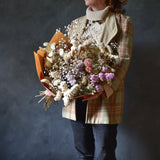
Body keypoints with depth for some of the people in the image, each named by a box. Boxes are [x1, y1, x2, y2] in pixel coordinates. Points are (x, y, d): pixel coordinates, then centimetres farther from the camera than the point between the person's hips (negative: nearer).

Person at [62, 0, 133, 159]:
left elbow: (124, 61, -6)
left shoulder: (122, 22, 3)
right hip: (76, 97, 5)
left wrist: (107, 88, -21)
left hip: (104, 97, -4)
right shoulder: (76, 23, 18)